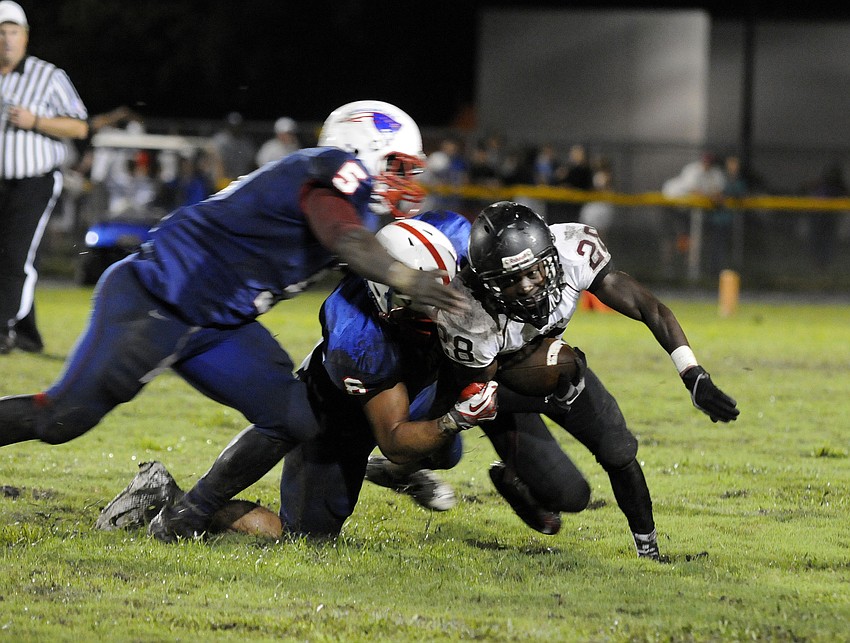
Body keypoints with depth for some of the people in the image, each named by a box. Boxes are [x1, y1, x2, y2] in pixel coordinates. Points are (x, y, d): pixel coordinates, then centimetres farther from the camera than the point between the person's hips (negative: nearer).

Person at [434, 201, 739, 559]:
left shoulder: (573, 252, -33)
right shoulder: (467, 317, -39)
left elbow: (648, 308, -27)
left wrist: (695, 378, -36)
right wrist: (549, 397, -37)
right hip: (499, 382, -4)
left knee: (618, 453, -2)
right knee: (570, 495, -10)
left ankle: (649, 550, 21)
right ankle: (512, 478, 23)